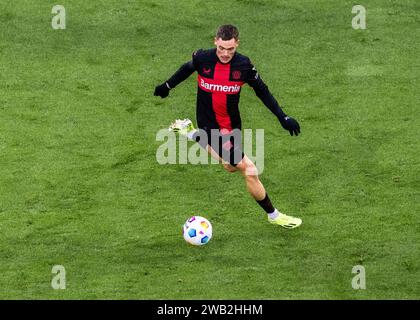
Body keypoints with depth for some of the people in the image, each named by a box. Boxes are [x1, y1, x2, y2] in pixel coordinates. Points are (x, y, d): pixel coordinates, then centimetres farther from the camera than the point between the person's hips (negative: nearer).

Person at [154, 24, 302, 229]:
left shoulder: (243, 65, -13)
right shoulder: (202, 58, -18)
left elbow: (262, 91, 1)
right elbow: (187, 69, 6)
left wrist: (283, 118, -3)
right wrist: (167, 86, 21)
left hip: (232, 125, 5)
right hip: (209, 125, -5)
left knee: (231, 166, 29)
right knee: (248, 170, -10)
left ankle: (191, 133, 42)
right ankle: (273, 215, 6)